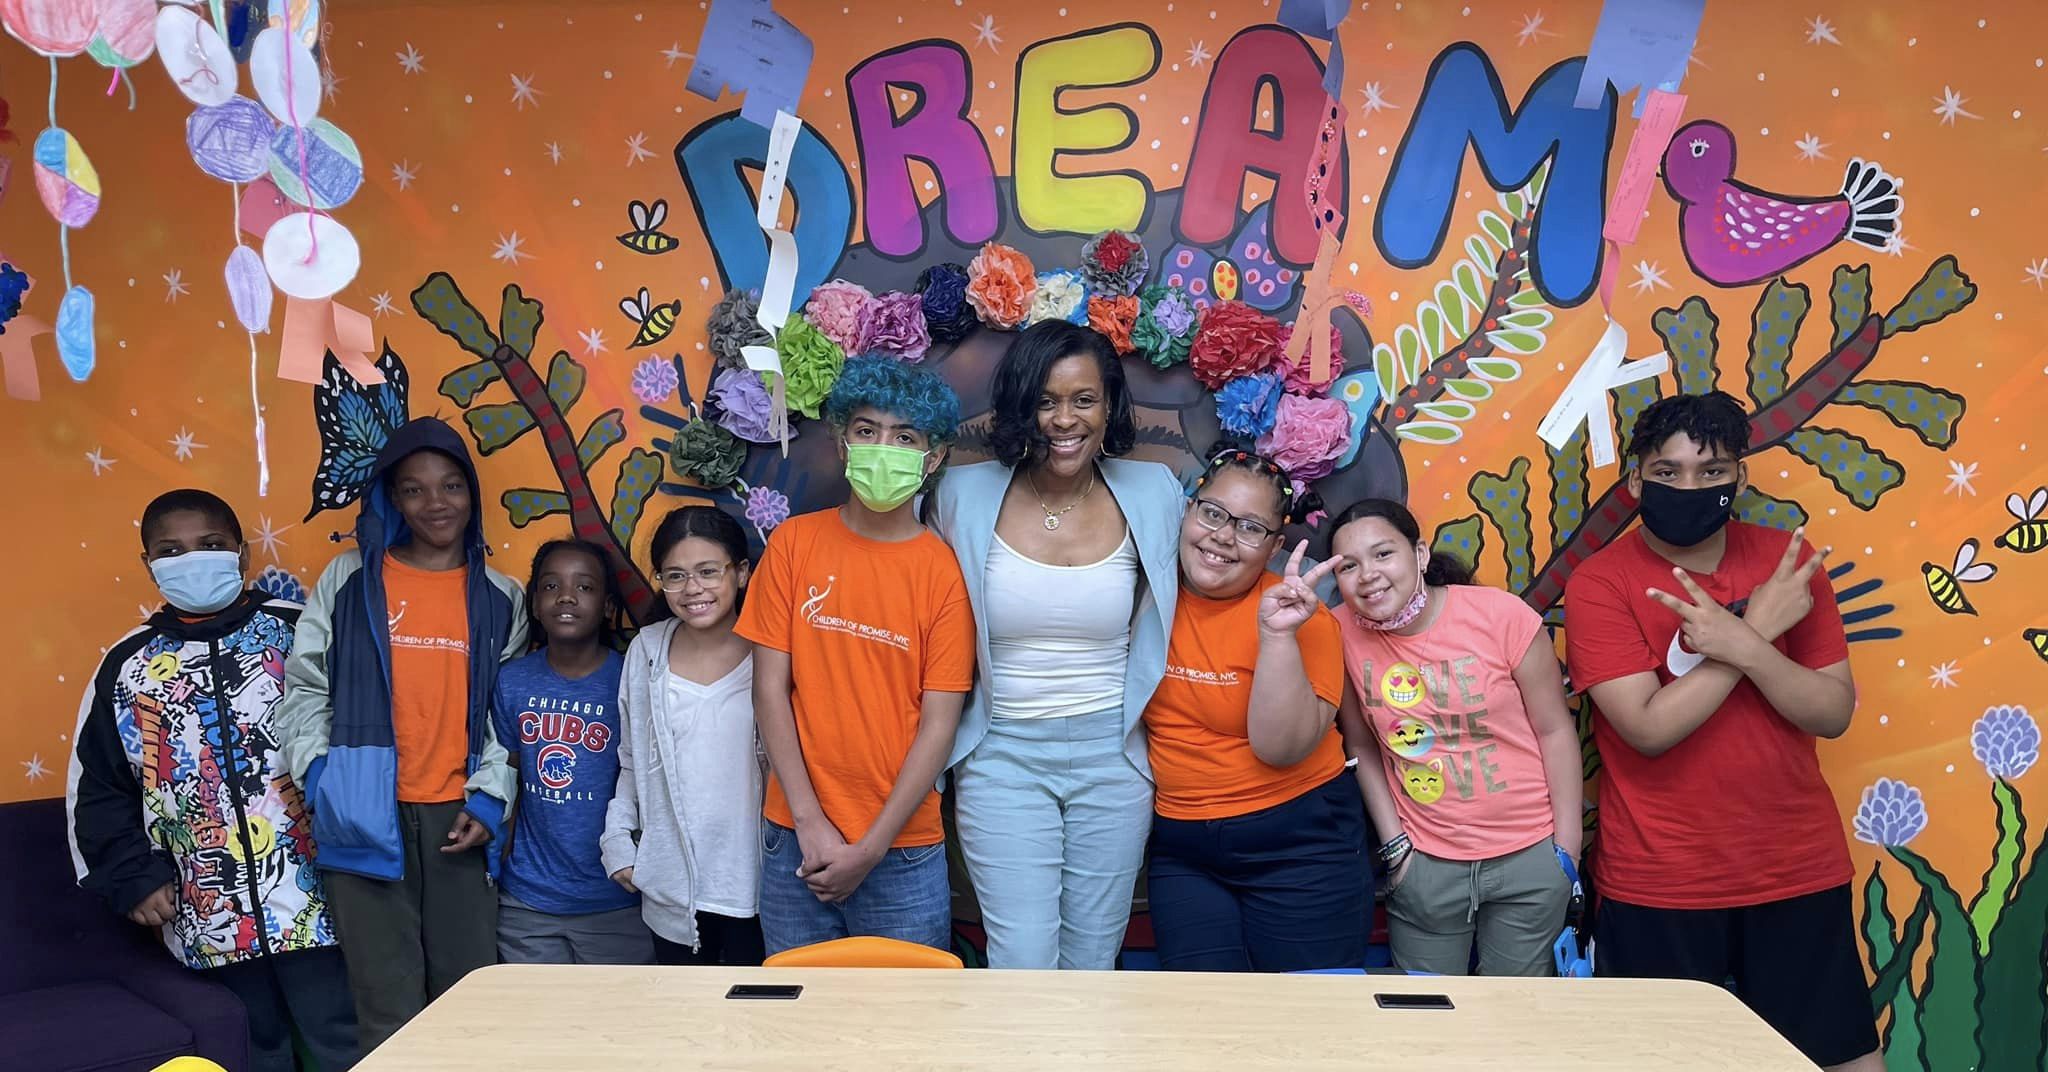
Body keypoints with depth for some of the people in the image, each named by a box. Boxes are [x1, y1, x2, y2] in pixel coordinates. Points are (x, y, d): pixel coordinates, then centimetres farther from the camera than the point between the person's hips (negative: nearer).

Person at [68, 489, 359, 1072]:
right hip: (206, 912, 3)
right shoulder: (127, 663, 7)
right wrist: (134, 877, 4)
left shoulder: (297, 631, -2)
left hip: (311, 894, -3)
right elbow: (95, 788, 11)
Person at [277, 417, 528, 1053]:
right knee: (389, 1013, 1)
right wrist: (324, 781, -6)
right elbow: (304, 688, 4)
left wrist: (490, 797, -1)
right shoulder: (349, 581, 3)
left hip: (459, 817, 2)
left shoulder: (501, 599, 9)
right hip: (368, 817, -2)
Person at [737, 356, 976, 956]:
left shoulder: (943, 572, -5)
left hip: (902, 850, -1)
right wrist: (810, 822, -7)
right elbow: (770, 688, -1)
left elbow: (939, 724, -6)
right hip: (795, 838, 2)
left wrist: (870, 849, -10)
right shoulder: (794, 543, 0)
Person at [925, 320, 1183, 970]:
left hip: (1113, 756, 2)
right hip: (1004, 756, -1)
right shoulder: (964, 496, -6)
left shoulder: (1154, 494, -2)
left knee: (1093, 960, 13)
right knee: (1022, 962, -4)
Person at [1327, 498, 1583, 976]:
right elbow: (1363, 748, 0)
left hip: (1529, 857, -1)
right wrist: (1393, 844, -2)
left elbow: (1555, 730, -7)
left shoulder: (1501, 614, -14)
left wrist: (1567, 847, -5)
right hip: (1423, 863, 1)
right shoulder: (1343, 633, -10)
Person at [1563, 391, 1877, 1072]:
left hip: (1800, 872, 3)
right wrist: (1760, 626, -17)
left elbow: (1833, 713, -4)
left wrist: (1743, 647, -22)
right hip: (1658, 886, -3)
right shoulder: (1599, 582, -11)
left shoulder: (1787, 561, 0)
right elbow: (1649, 728, -20)